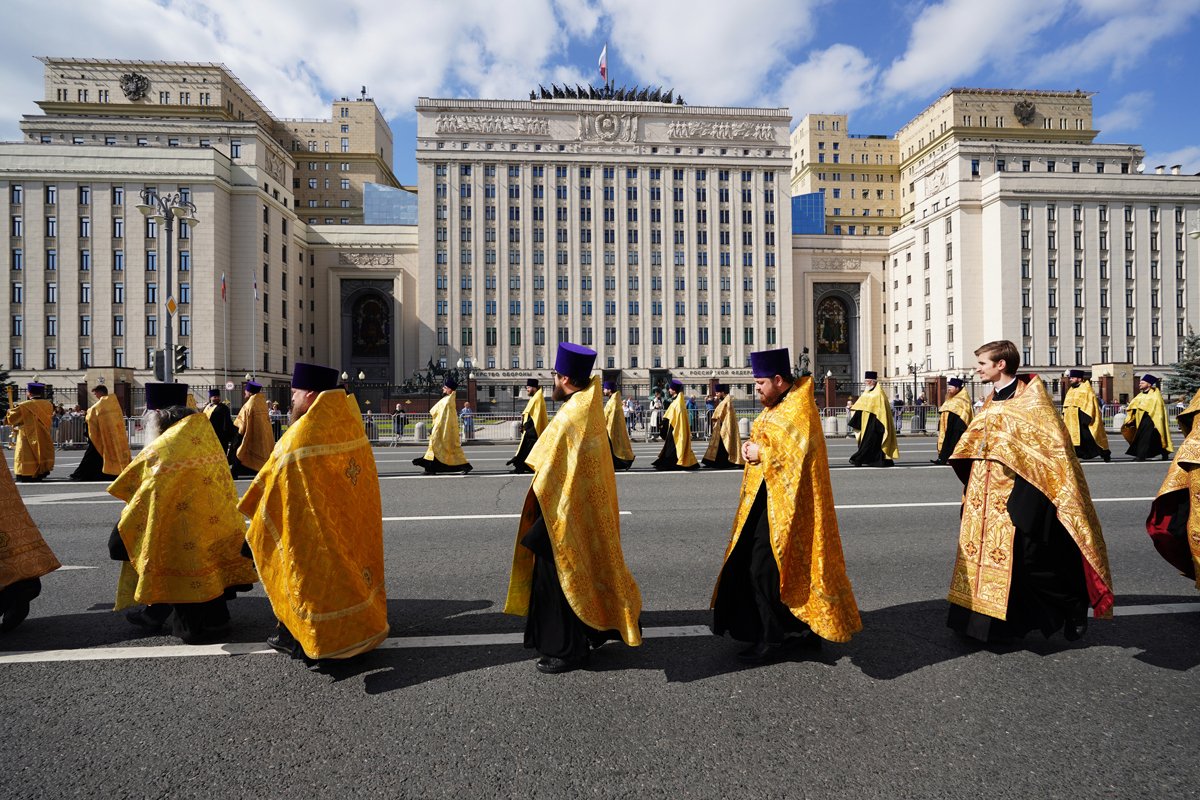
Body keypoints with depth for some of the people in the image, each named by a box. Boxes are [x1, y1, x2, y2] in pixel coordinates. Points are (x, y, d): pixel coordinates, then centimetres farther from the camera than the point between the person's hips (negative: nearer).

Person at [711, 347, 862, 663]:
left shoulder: (798, 407, -14)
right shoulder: (776, 407, 15)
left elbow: (796, 450, -25)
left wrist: (761, 453, -15)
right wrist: (751, 446, -1)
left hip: (783, 501, -10)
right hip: (765, 496, 10)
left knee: (764, 568, -6)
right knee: (748, 564, 13)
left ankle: (776, 637, 10)